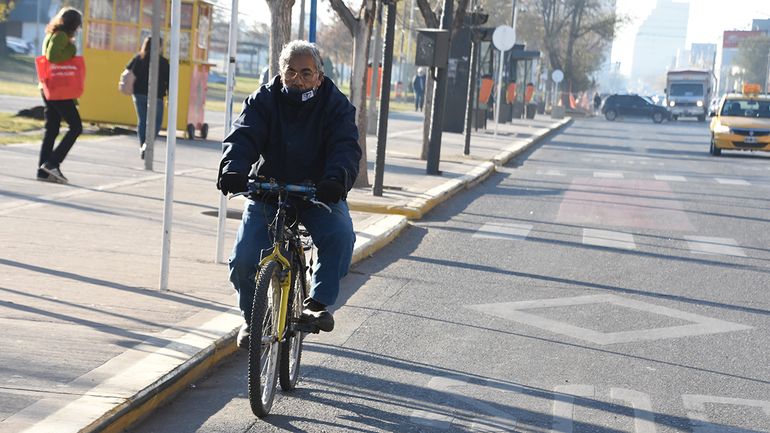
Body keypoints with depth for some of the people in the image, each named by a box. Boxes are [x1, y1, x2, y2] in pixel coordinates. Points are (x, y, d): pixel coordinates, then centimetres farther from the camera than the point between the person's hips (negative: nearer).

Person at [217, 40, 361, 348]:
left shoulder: (336, 105, -7)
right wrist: (233, 169, -42)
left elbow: (346, 147, -21)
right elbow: (243, 136, -19)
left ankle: (318, 303, -16)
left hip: (319, 195, -1)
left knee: (340, 236, -32)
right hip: (268, 192, 1)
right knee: (244, 260, -13)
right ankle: (253, 317, 15)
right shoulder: (264, 101, -5)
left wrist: (337, 179, -44)